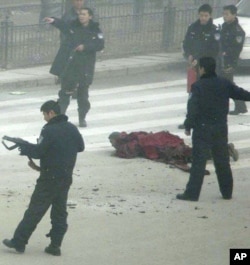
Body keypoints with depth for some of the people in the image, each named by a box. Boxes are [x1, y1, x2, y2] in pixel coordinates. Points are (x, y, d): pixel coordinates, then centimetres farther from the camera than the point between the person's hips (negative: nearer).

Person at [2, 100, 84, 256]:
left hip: (49, 178, -6)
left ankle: (18, 242, 4)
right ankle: (55, 245, 9)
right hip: (66, 177, 7)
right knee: (60, 212, 11)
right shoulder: (72, 129, 6)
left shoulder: (49, 130, -16)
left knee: (35, 210, -1)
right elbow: (80, 147, 17)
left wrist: (25, 148, -2)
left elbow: (39, 152, -18)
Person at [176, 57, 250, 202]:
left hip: (202, 129, -4)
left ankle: (192, 193, -8)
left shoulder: (198, 86, -11)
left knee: (199, 161, -5)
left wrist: (188, 126, -8)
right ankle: (227, 191, 20)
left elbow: (193, 108, -15)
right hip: (221, 128, 4)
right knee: (222, 161, 14)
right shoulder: (225, 84, 3)